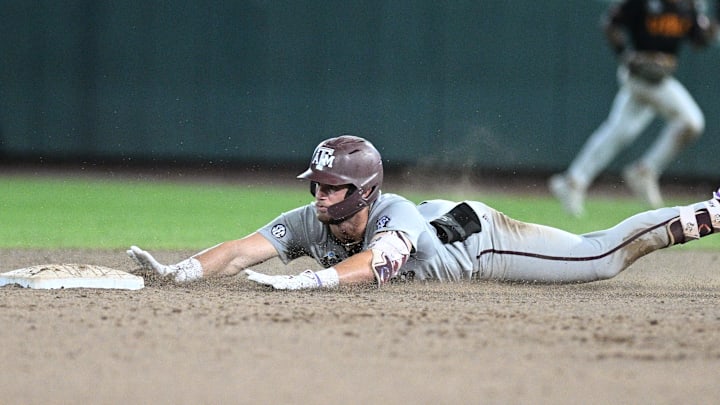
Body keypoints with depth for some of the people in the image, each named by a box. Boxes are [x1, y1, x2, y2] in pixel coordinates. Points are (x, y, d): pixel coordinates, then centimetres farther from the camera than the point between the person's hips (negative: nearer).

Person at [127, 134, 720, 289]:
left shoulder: (395, 217, -42)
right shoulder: (310, 222, -26)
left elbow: (372, 264, -62)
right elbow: (243, 251, -35)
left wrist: (305, 281, -76)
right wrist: (179, 271, -51)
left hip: (478, 238, -6)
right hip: (437, 222, 6)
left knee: (604, 254, 1)